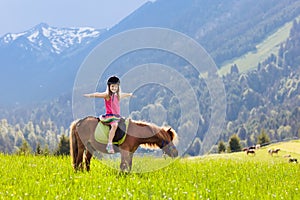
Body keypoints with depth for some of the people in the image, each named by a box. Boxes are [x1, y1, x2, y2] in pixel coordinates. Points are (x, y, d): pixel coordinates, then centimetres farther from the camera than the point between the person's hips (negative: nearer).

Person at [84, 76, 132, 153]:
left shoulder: (117, 96, 16)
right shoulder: (107, 95, -6)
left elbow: (123, 94, 39)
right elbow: (98, 94, -23)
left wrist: (129, 94, 58)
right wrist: (90, 95, -40)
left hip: (117, 116, 9)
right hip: (109, 115, -9)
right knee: (114, 125, -34)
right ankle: (109, 144, -36)